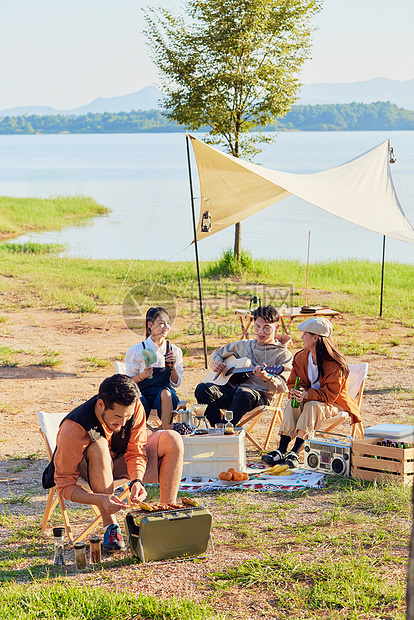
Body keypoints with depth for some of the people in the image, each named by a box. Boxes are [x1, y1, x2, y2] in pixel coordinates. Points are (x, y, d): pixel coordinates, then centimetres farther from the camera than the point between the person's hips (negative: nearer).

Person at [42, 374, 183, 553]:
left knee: (172, 439, -19)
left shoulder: (134, 408, -22)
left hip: (121, 463, 4)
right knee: (99, 445, -40)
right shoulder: (72, 429, -34)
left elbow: (136, 453, -11)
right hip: (88, 470, -4)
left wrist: (136, 481, -34)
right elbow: (64, 485, -30)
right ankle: (110, 527, -32)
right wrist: (101, 500, -46)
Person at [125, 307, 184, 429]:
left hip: (165, 390, 2)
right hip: (143, 393, -2)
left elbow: (176, 383, 8)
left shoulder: (175, 351, 8)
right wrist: (142, 376, -20)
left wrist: (173, 366, -11)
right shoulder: (137, 350, -1)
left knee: (166, 393, -35)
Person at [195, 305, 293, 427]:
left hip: (259, 395, -5)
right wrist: (216, 362, 10)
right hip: (232, 388, 5)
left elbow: (283, 387, -7)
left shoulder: (283, 355, 7)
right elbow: (217, 353, 37)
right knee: (203, 389, -24)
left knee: (244, 395, -42)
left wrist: (267, 378, -29)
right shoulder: (243, 345, 23)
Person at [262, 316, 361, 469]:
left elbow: (330, 395, -23)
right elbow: (293, 381, 6)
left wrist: (308, 395, -39)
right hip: (309, 399, 5)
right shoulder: (301, 357, 0)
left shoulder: (335, 364, -21)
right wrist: (295, 392, -19)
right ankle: (281, 451, -34)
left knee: (312, 405, -36)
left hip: (333, 405, -5)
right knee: (293, 403, -26)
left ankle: (295, 453, -43)